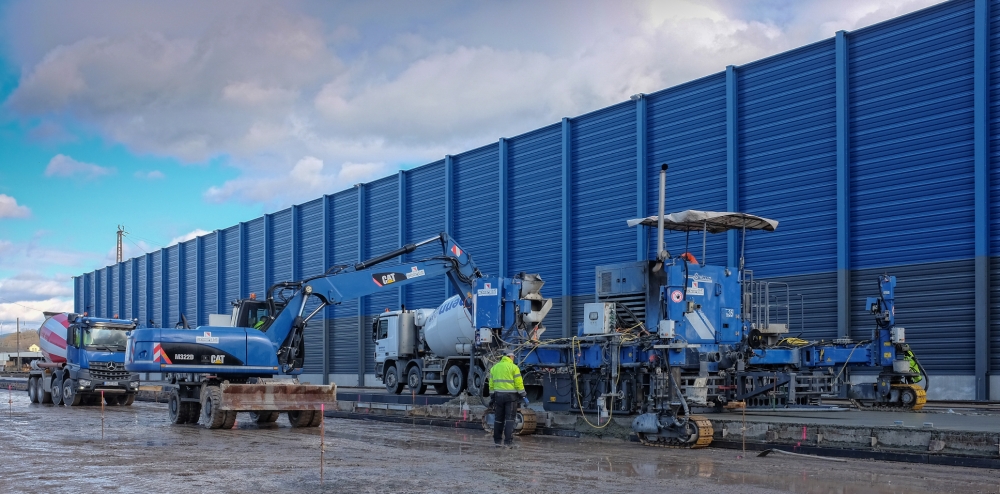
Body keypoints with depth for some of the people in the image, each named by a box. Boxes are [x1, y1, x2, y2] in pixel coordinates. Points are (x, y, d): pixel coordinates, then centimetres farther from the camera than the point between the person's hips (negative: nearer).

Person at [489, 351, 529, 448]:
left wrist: (492, 396, 18)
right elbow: (519, 383, -9)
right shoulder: (513, 367, -5)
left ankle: (497, 441, 14)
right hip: (511, 396, -4)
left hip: (498, 395, 5)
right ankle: (508, 441, -8)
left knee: (498, 419, 11)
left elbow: (491, 384, 12)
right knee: (510, 419, -2)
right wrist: (524, 396, -3)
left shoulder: (494, 367, 12)